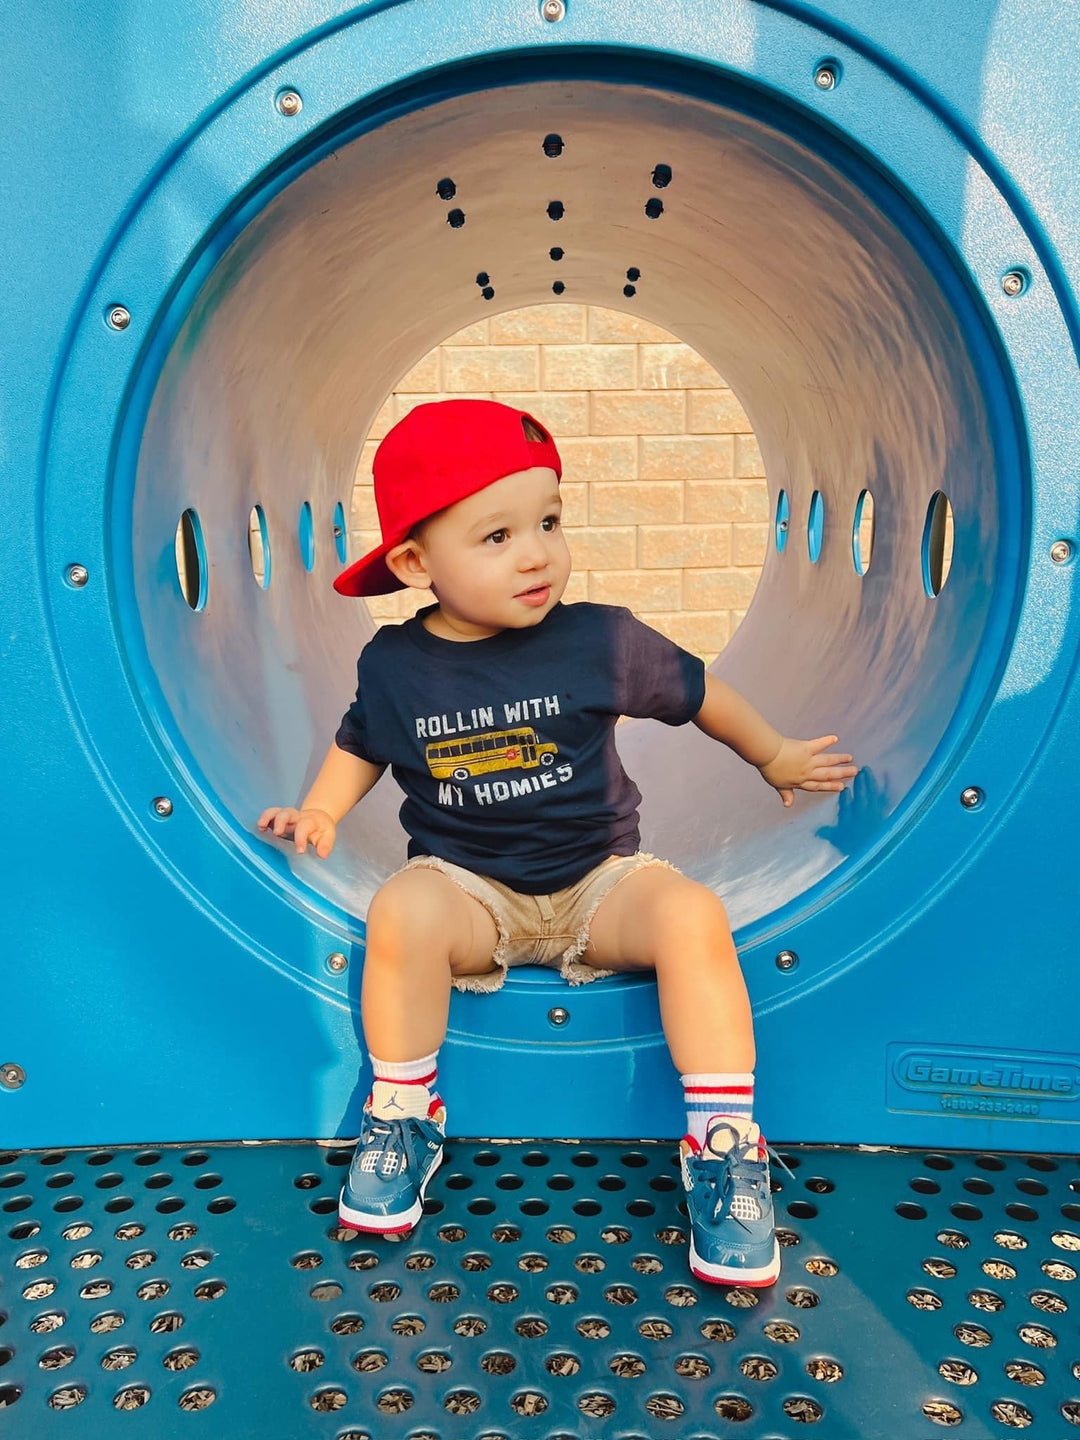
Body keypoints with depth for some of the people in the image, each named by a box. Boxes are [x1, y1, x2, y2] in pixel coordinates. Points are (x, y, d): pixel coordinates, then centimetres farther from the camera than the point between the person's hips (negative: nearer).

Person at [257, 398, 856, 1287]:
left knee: (692, 915, -30)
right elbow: (362, 744, 18)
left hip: (599, 878, 0)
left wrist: (776, 757, 21)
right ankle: (402, 1117, -8)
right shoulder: (394, 664, -2)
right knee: (400, 914, -33)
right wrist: (320, 814, 2)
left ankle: (723, 1144, -14)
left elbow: (695, 690, 10)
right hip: (466, 887, 0)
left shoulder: (600, 640, -6)